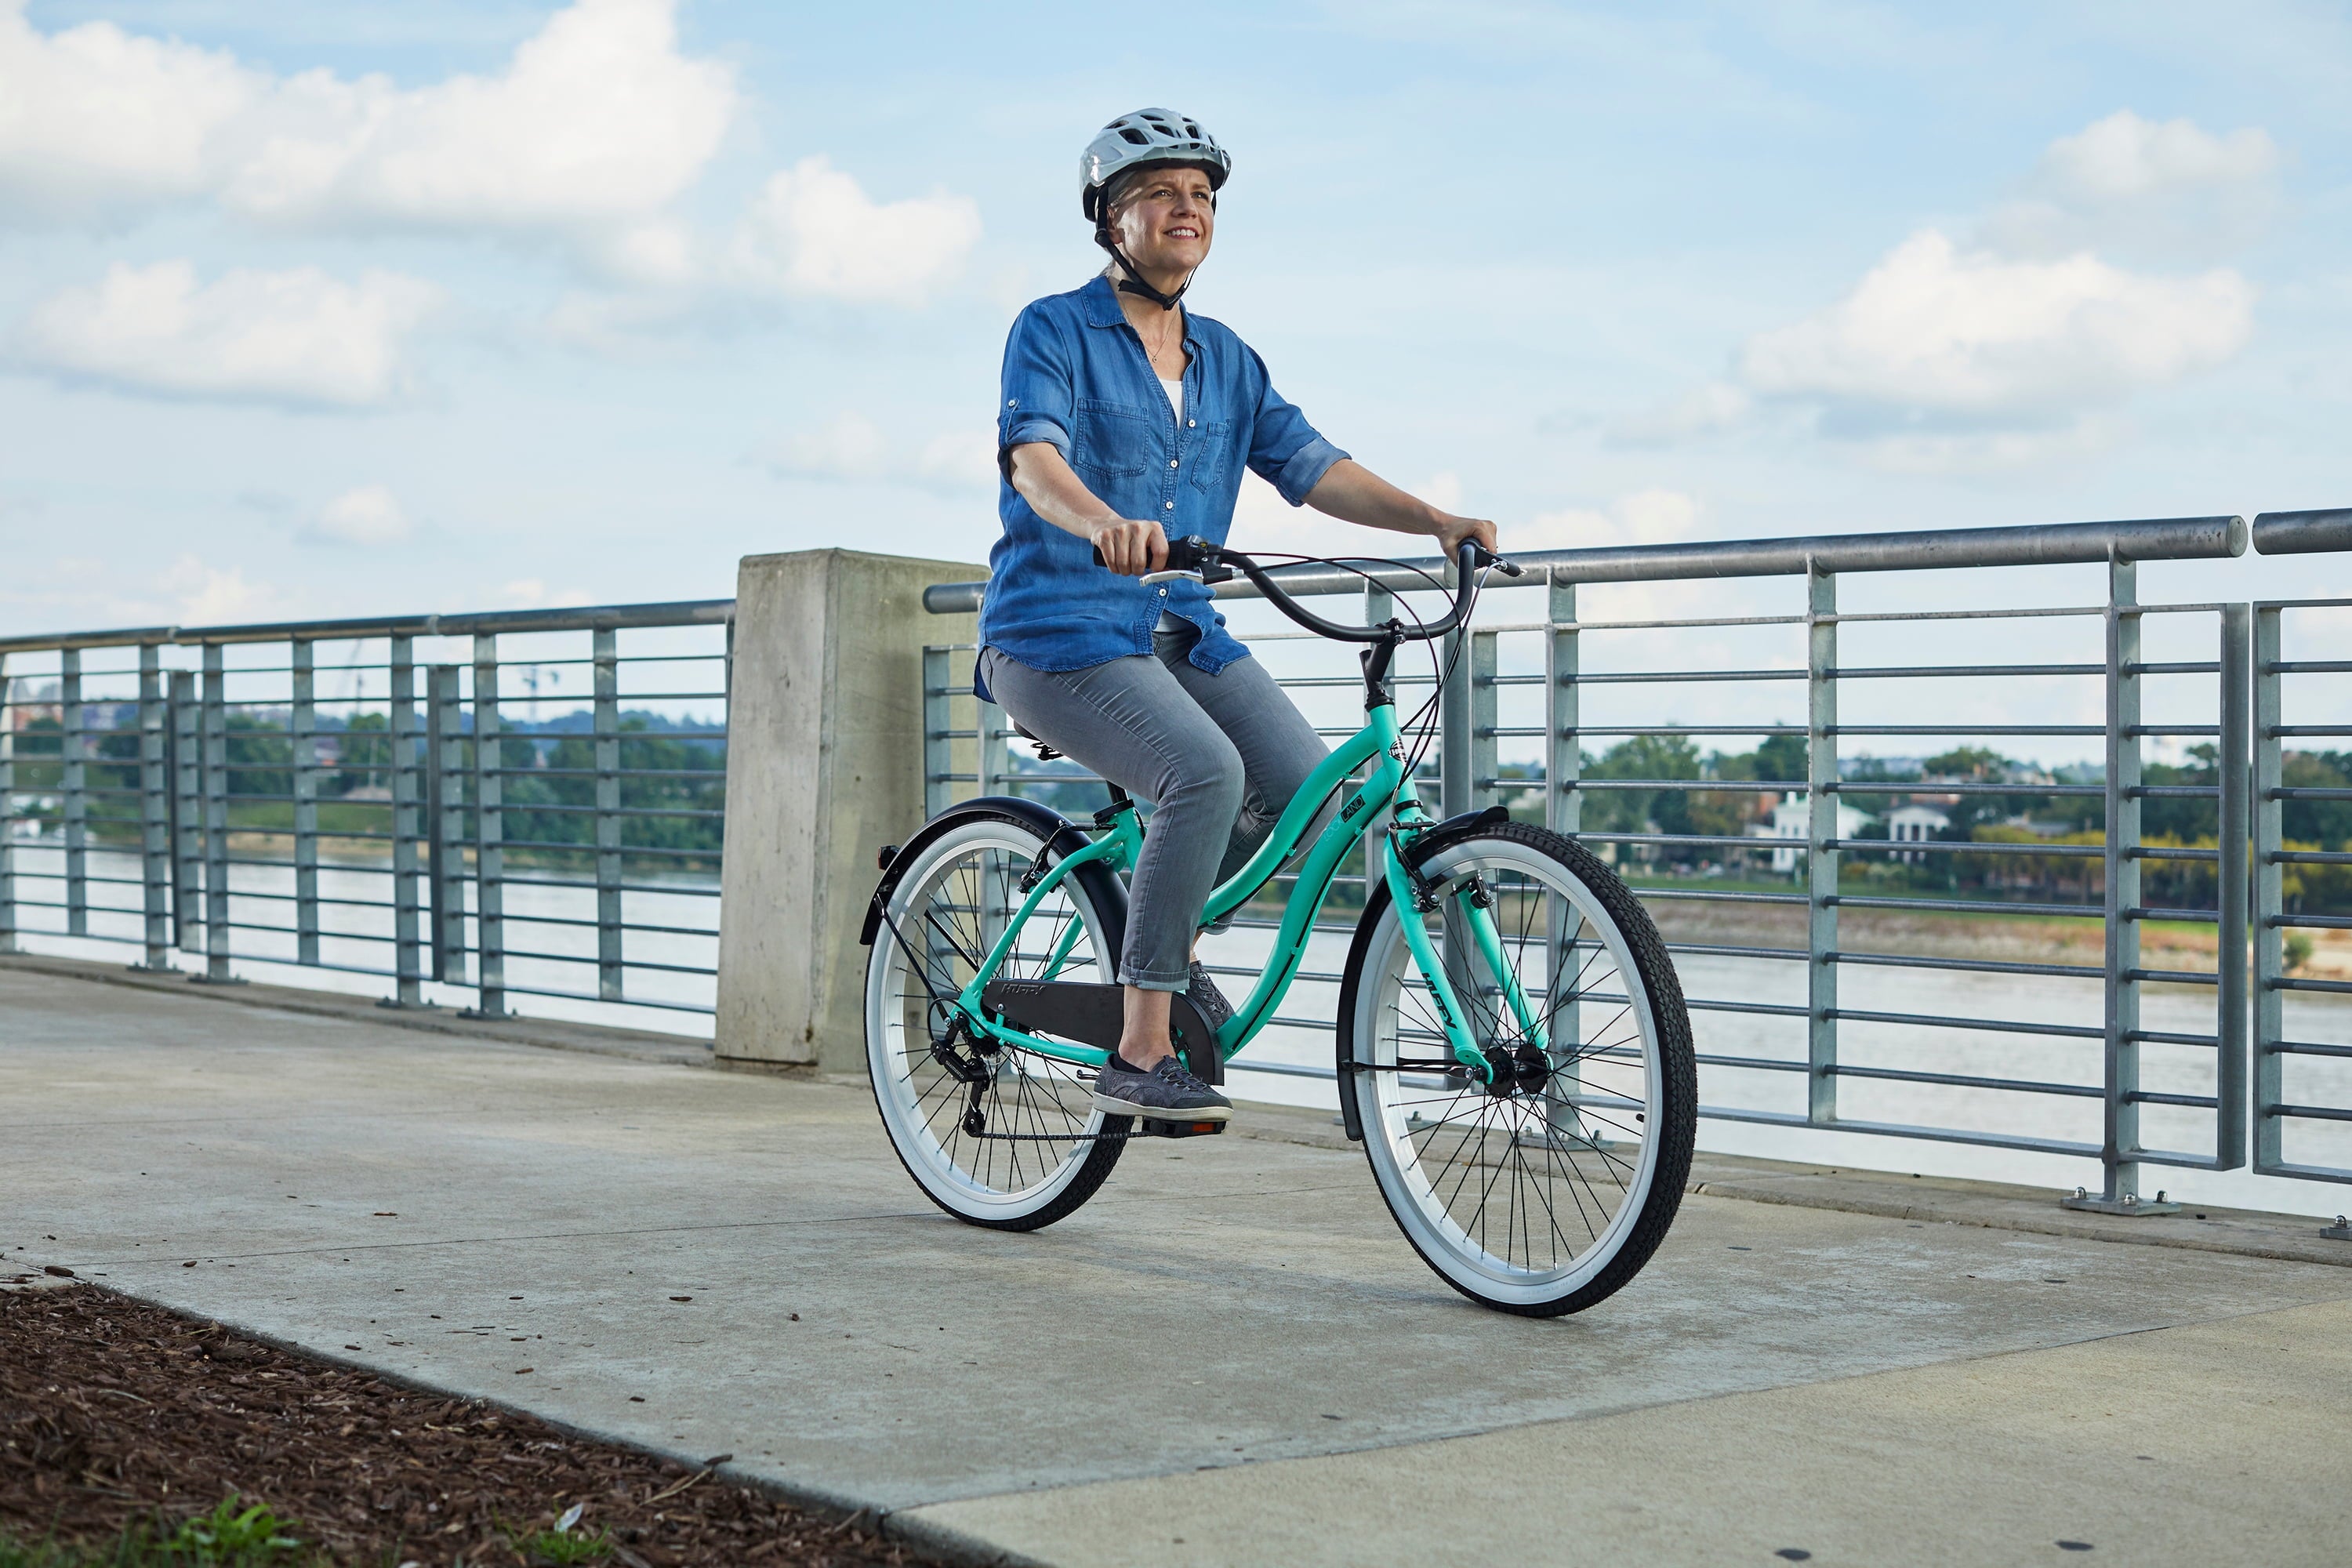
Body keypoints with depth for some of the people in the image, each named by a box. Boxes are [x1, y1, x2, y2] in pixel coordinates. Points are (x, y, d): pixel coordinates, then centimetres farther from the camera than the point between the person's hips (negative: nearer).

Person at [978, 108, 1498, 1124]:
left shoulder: (1225, 359, 15)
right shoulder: (1054, 331, -5)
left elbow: (1311, 465, 7)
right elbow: (1033, 458, -22)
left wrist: (1437, 522, -9)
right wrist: (1106, 523, -44)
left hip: (1178, 632, 7)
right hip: (1057, 631, -7)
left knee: (1305, 787, -14)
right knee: (1207, 775, -31)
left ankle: (1163, 934, 15)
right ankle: (1139, 1058, -24)